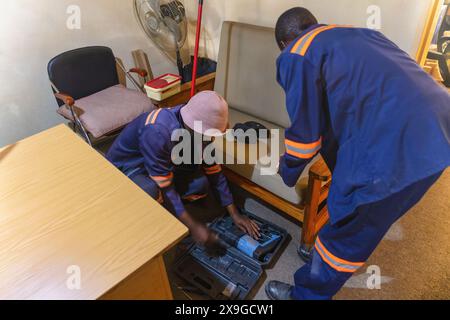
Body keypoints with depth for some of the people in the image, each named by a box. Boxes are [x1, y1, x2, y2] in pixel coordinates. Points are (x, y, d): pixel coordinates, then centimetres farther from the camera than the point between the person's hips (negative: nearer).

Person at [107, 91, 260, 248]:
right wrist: (193, 226, -31)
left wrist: (234, 213, -7)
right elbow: (164, 187, -33)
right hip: (125, 165, -5)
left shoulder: (200, 128, -16)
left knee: (200, 184, -16)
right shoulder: (158, 132, -38)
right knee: (150, 192, -37)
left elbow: (213, 170, -8)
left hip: (163, 164, 6)